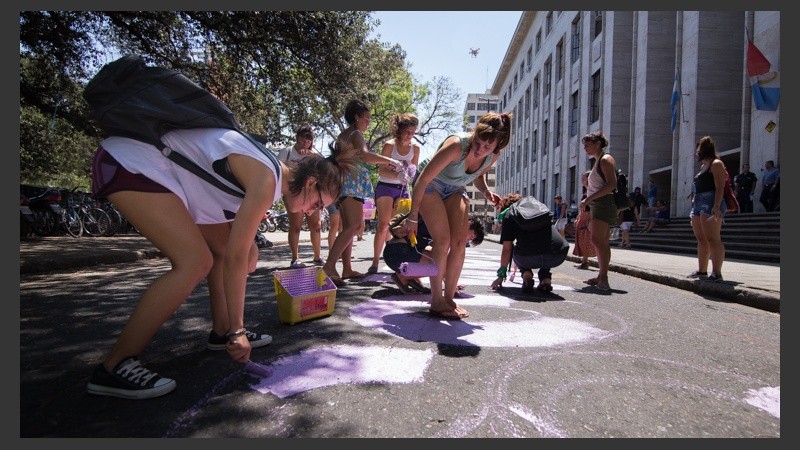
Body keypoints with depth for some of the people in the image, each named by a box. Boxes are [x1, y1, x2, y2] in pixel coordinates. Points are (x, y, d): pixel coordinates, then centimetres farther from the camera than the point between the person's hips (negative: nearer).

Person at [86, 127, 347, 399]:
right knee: (196, 262, -18)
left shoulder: (268, 172, 7)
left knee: (222, 246, 8)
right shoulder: (266, 180, -22)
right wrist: (238, 330, -17)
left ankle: (221, 331, 18)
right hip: (129, 163, -10)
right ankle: (114, 366, -10)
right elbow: (236, 257, -23)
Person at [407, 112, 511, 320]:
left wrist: (486, 191, -12)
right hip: (430, 186, -5)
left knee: (460, 242, -9)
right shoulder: (456, 145, -33)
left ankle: (449, 298, 3)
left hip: (455, 190, 6)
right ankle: (436, 301, -7)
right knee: (443, 241, -17)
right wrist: (413, 217, -25)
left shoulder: (494, 155, -14)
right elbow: (423, 180, -29)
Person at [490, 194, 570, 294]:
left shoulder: (509, 214, 16)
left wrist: (501, 275, 23)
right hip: (557, 257, 3)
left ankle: (526, 273, 7)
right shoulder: (536, 202, 29)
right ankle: (546, 278, 22)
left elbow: (507, 249, 12)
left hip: (528, 259, -3)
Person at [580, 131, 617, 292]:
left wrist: (588, 199, -22)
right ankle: (601, 277, 16)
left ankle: (603, 279, -20)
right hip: (597, 205, 10)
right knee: (602, 242, 11)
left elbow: (611, 185, -20)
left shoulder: (605, 159, -8)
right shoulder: (598, 161, 21)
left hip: (604, 204, -10)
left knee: (597, 240, -18)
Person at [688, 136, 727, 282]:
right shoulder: (703, 166, 23)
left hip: (710, 203, -9)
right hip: (698, 203, 9)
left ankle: (716, 272, -13)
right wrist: (693, 209, 22)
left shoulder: (716, 164, -3)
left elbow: (720, 187, -14)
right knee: (701, 239, 10)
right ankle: (702, 270, 16)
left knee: (712, 238, -13)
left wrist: (717, 206, -25)